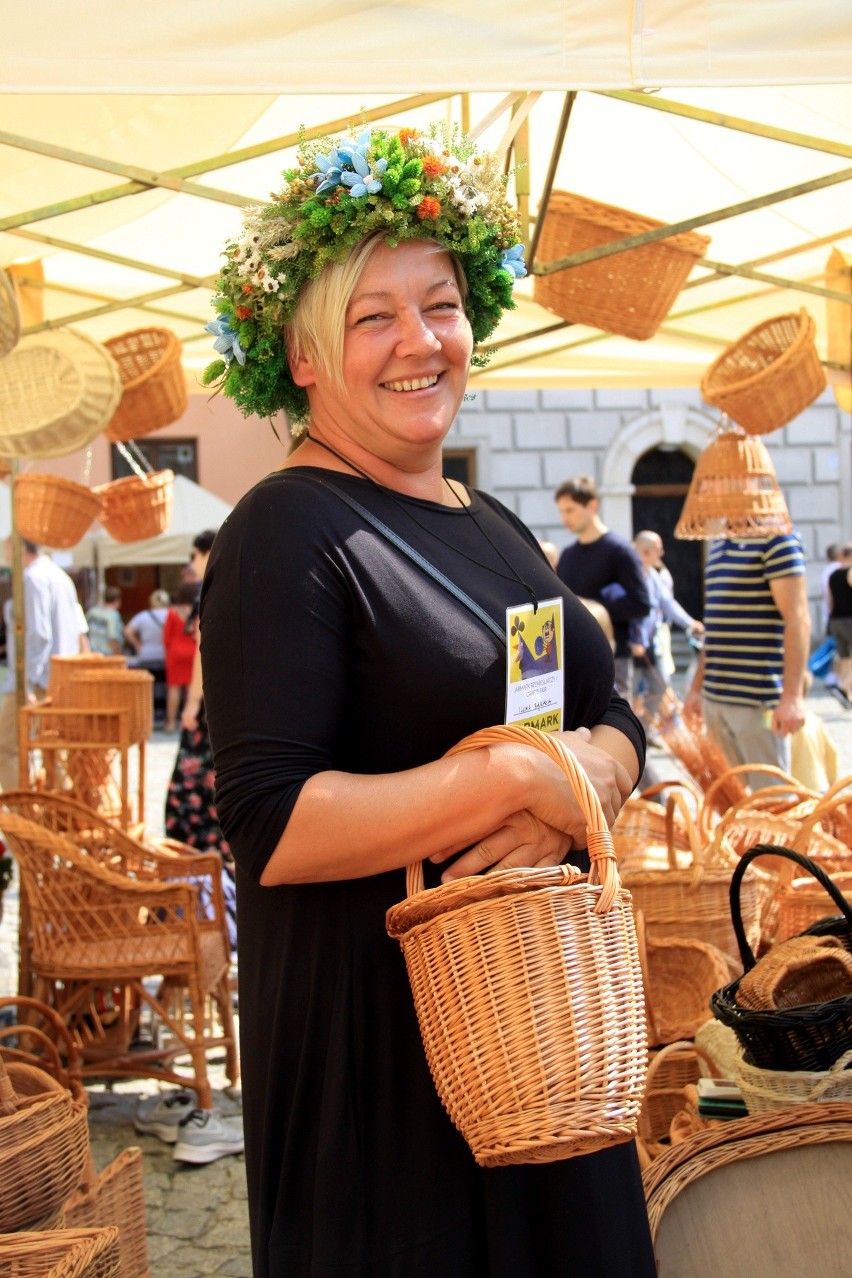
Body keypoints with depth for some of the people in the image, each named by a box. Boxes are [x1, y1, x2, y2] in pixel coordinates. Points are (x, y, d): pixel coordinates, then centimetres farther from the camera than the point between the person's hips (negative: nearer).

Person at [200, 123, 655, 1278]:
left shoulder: (493, 529, 11)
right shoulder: (286, 535, -15)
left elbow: (615, 719, 8)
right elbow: (268, 828, -23)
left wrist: (590, 776, -15)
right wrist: (519, 779, -23)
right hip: (380, 1039, -7)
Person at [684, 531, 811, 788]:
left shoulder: (775, 536, -8)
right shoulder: (719, 544, 17)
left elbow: (797, 618, -14)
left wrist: (792, 695, -19)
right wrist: (697, 685, 22)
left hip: (757, 699, -8)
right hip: (714, 697, 8)